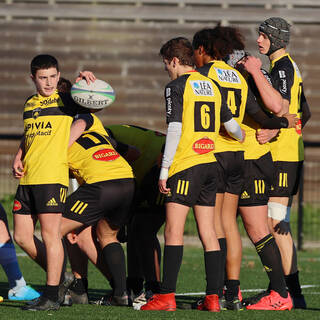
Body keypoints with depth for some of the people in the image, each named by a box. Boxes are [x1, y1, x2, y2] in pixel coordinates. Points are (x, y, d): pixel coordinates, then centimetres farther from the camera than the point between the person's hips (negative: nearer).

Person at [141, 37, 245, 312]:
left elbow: (174, 130, -14)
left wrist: (164, 170, -11)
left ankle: (167, 296, -11)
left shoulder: (176, 87, -6)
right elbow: (230, 124, 21)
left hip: (185, 165, -7)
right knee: (208, 232, 7)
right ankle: (213, 297, 4)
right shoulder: (212, 86, 14)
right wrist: (243, 138, 43)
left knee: (173, 231, -6)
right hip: (210, 164, 7)